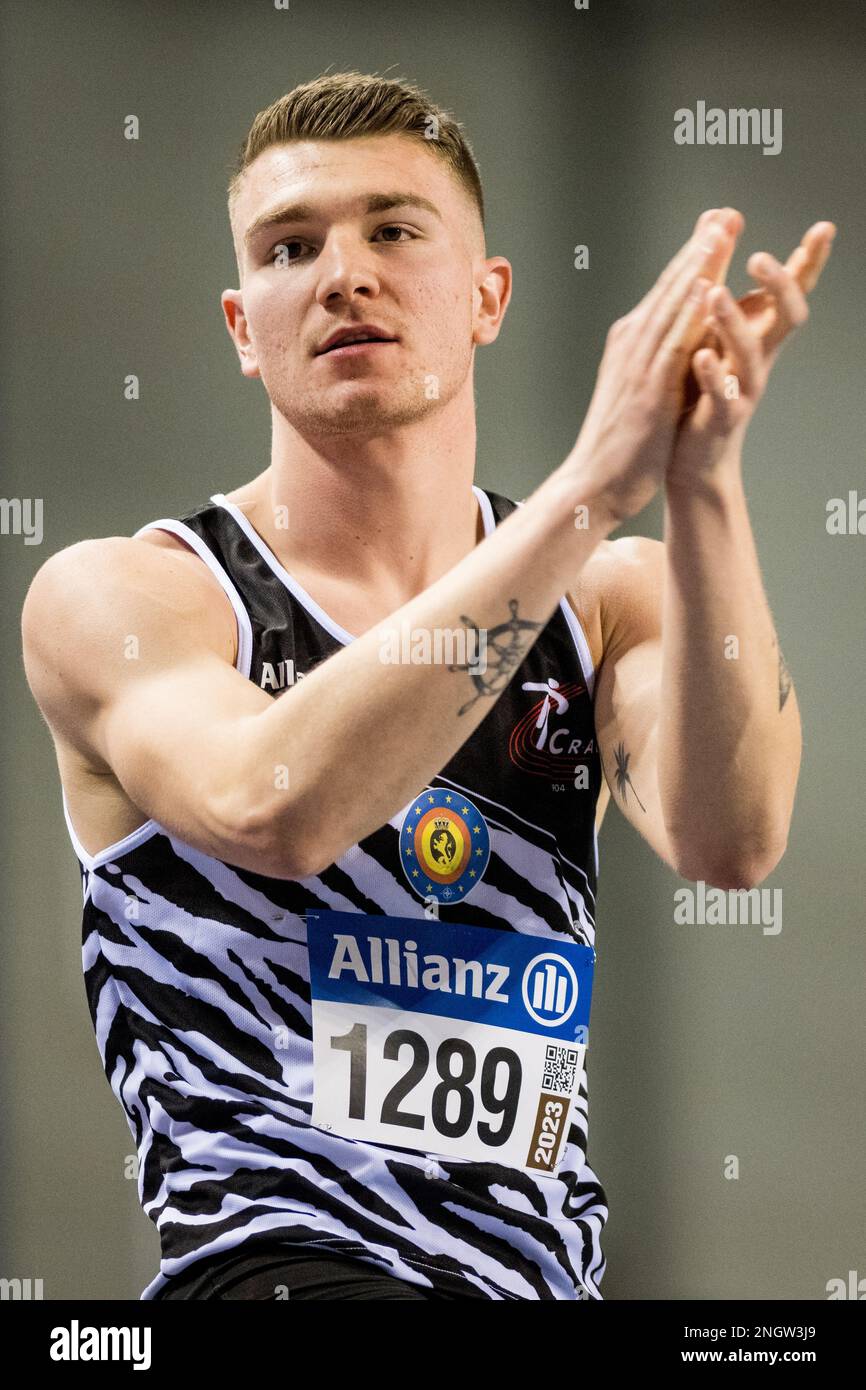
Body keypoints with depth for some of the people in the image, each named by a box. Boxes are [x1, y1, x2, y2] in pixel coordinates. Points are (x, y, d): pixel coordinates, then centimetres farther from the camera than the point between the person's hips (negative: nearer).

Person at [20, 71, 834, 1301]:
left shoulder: (612, 599, 11)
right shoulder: (124, 598, 0)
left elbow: (730, 841, -9)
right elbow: (271, 809, -21)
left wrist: (703, 481, -21)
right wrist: (591, 485, -23)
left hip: (541, 1268, 6)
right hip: (271, 1261, -5)